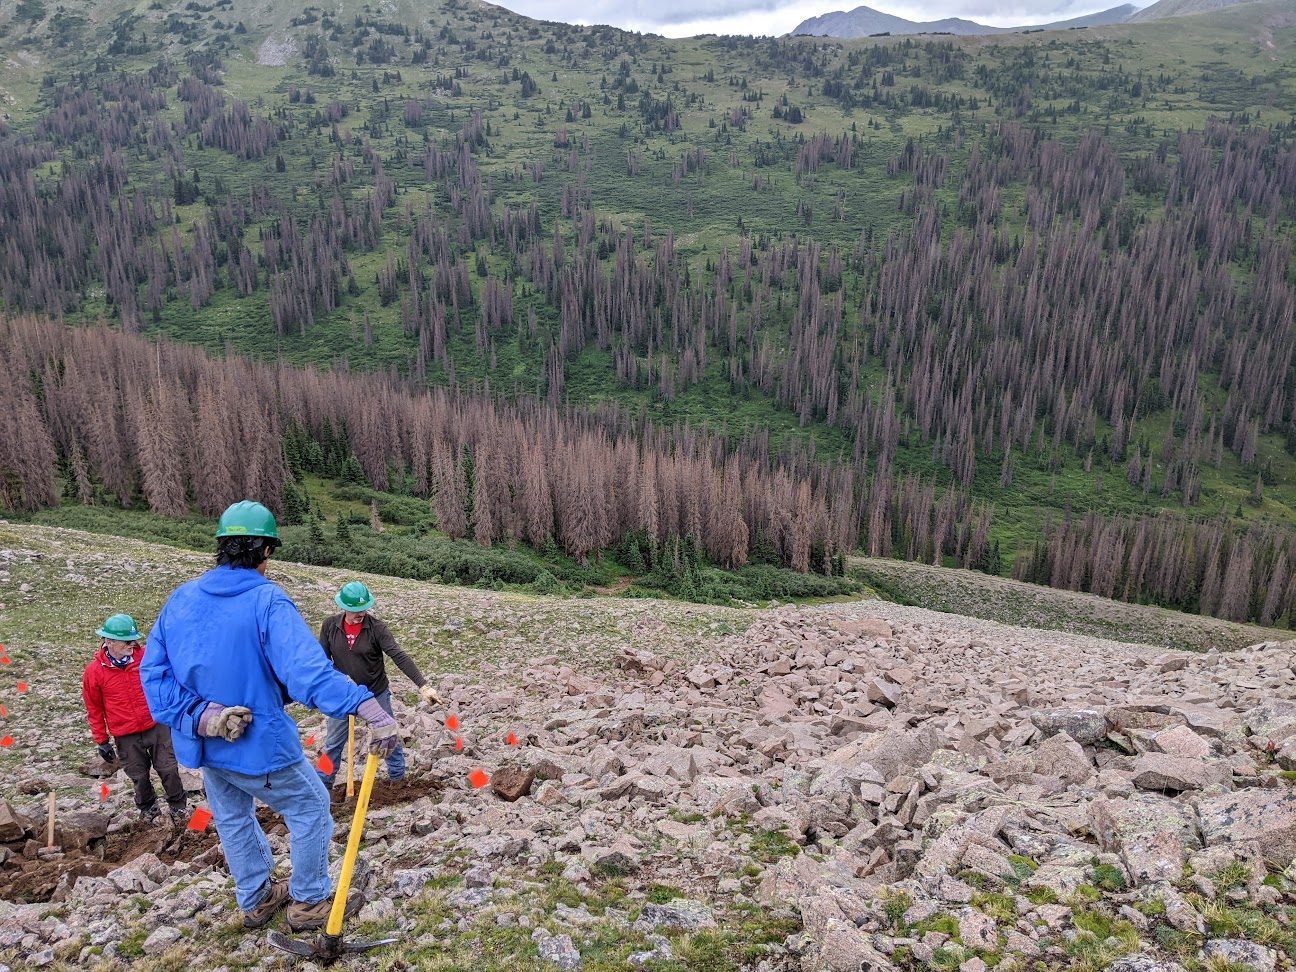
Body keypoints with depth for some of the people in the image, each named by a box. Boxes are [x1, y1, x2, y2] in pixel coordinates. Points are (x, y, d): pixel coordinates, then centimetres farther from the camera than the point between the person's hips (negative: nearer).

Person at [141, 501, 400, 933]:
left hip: (205, 744, 7)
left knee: (233, 819, 27)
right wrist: (366, 705, -48)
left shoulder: (181, 598, -4)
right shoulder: (267, 602, -24)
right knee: (311, 808, 15)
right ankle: (308, 903, 26)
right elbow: (308, 669, -38)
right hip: (260, 743, -7)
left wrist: (199, 715, -12)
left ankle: (256, 900, 45)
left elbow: (154, 671, -5)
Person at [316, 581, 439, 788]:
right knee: (333, 743, 14)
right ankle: (323, 784, 32)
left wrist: (423, 686, -34)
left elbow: (399, 657, -25)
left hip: (377, 694, -1)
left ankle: (399, 779, 30)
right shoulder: (330, 625, -11)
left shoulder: (376, 627, -19)